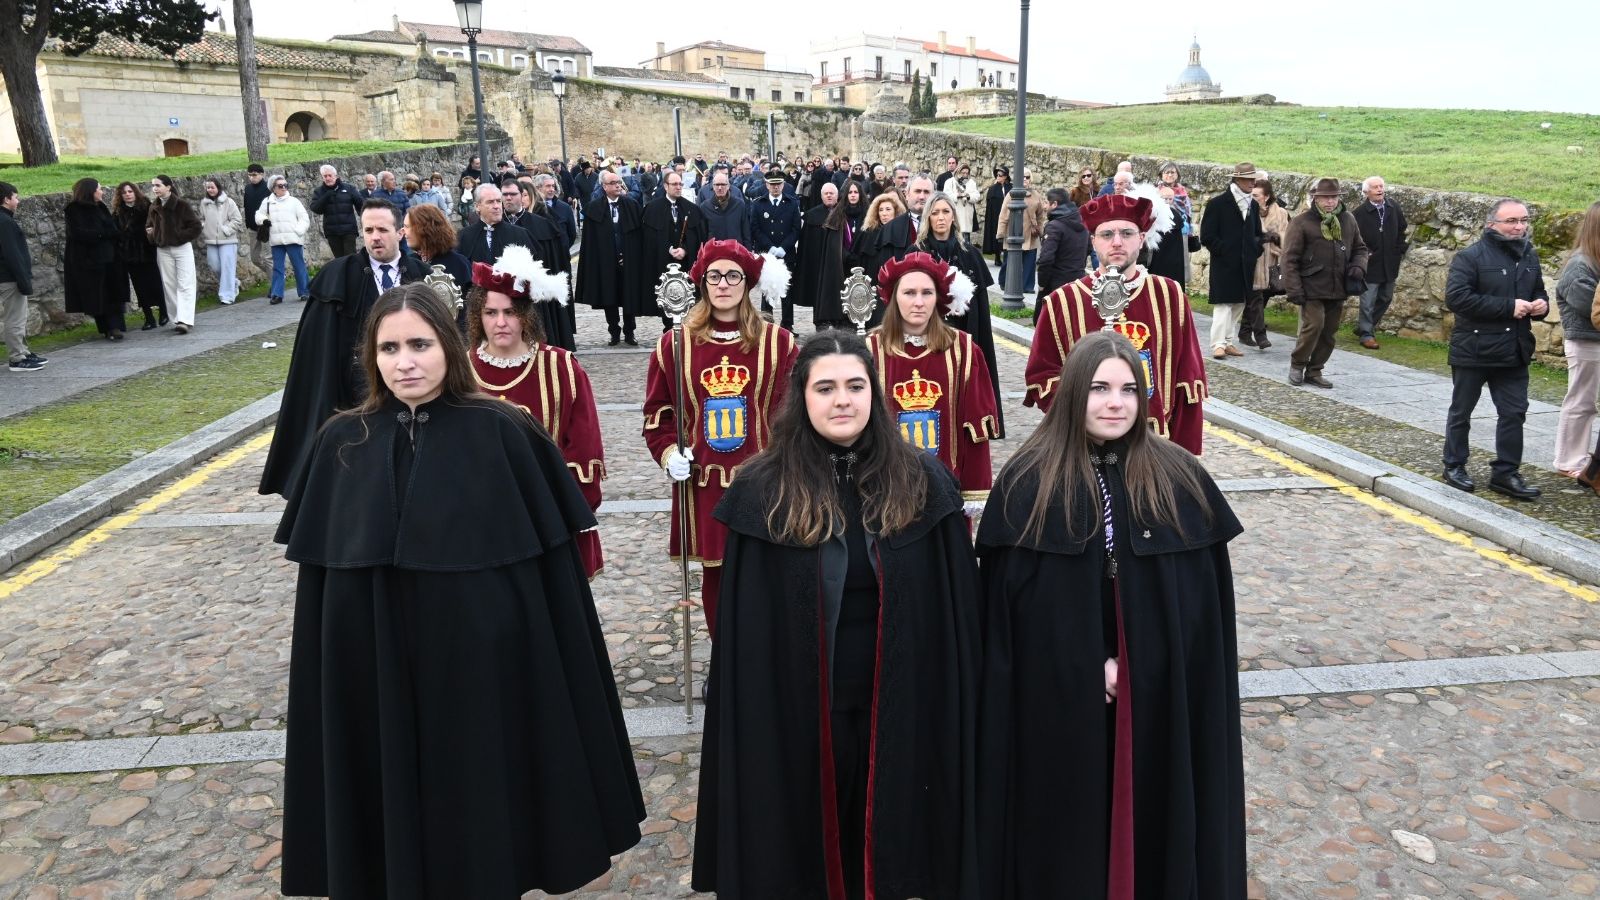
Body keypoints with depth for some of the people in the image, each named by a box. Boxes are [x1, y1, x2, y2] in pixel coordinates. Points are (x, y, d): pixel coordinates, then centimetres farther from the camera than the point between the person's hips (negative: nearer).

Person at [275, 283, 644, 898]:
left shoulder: (504, 434, -9)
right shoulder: (343, 443, 0)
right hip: (376, 666, 3)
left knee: (484, 791, 12)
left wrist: (555, 683, -5)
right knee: (394, 801, 15)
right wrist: (323, 680, 6)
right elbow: (320, 573, 6)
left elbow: (550, 566, -6)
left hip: (483, 657, -2)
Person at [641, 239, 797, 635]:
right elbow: (657, 412, 9)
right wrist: (668, 453, -5)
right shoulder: (674, 344, 3)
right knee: (714, 576, 11)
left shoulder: (779, 343, -1)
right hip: (702, 485, 2)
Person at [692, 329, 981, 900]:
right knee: (808, 832, 15)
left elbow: (956, 605, -1)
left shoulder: (923, 482, -3)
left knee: (892, 828, 16)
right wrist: (752, 711, -5)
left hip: (904, 700, 1)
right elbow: (745, 625, -4)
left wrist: (959, 700, -4)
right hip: (799, 704, -1)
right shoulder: (763, 492, -6)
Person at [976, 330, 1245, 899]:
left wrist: (1129, 663, -9)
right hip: (1055, 694, -1)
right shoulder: (1027, 483, -8)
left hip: (1159, 693, 2)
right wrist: (1089, 666, -10)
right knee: (1064, 819, 11)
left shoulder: (1180, 479, -2)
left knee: (1153, 809, 14)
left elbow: (1204, 597, 0)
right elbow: (1005, 605, -6)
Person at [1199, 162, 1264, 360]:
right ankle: (1218, 345, -10)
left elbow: (1257, 233, 25)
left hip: (1245, 265, 7)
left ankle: (1228, 342, 17)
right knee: (1223, 304, -10)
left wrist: (1255, 251, 8)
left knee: (1238, 304, 10)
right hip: (1224, 265, -7)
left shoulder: (1253, 205, 14)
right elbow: (1207, 236, -9)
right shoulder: (1217, 204, -6)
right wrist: (1223, 251, -15)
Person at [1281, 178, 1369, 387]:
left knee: (1329, 333, 7)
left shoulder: (1348, 221, 12)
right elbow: (1290, 258, -7)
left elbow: (1360, 248, 23)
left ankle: (1314, 372, 19)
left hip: (1338, 290, 5)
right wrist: (1294, 289, -13)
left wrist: (1358, 266, 0)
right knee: (1313, 325, -15)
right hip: (1312, 289, -5)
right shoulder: (1301, 222, -5)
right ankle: (1297, 365, 6)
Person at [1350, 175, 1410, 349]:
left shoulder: (1394, 209, 3)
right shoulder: (1359, 213, -13)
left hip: (1390, 264, 6)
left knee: (1386, 298, 17)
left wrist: (1401, 250, 5)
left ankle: (1363, 327, 32)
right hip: (1370, 265, -6)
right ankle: (1366, 334, 7)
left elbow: (1403, 230, 14)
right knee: (1368, 301, -3)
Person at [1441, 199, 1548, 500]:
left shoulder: (1529, 257, 10)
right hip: (1473, 349, -6)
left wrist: (1541, 305, -1)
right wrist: (1508, 307, -24)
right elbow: (1456, 297, -23)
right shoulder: (1470, 257, -12)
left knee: (1514, 412, 5)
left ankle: (1505, 472, 14)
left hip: (1514, 351, 6)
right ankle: (1454, 467, 22)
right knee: (1461, 411, 8)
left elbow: (1539, 294, 24)